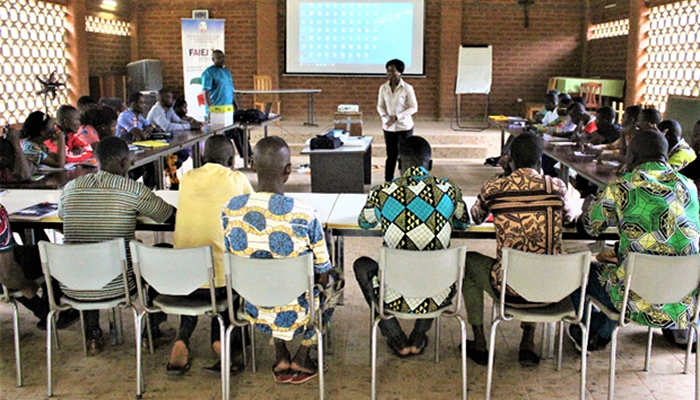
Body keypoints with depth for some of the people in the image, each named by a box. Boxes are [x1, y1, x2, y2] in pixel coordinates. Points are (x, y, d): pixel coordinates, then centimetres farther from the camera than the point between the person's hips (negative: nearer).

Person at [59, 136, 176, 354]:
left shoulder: (70, 188, 3)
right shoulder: (133, 190, -10)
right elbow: (172, 216, 0)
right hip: (115, 287, -4)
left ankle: (92, 336, 37)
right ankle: (152, 332, 31)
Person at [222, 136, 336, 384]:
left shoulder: (230, 211, -14)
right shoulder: (304, 214, -25)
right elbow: (323, 275, -13)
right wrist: (324, 278, 10)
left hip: (253, 310, 3)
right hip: (295, 314, -3)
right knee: (332, 283, 27)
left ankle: (281, 357, 30)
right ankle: (302, 357, 28)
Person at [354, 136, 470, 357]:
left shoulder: (381, 193, -8)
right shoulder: (449, 190, -4)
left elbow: (364, 223, 15)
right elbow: (463, 223, 18)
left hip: (395, 297, -2)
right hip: (438, 296, 2)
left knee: (362, 265, 29)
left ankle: (398, 340, 28)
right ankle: (419, 337, 32)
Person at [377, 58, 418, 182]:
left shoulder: (407, 88, -9)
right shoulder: (383, 88, 2)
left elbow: (414, 108, -8)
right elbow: (380, 106, 8)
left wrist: (397, 117, -17)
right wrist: (384, 116, -13)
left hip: (404, 126, -3)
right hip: (388, 127, 3)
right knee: (391, 155, 9)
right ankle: (388, 181, 17)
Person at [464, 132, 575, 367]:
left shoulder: (494, 189, -8)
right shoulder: (557, 186, -4)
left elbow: (476, 218, 13)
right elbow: (569, 218, 18)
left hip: (510, 291, -3)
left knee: (469, 261, 26)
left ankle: (479, 345, 30)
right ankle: (528, 344, 34)